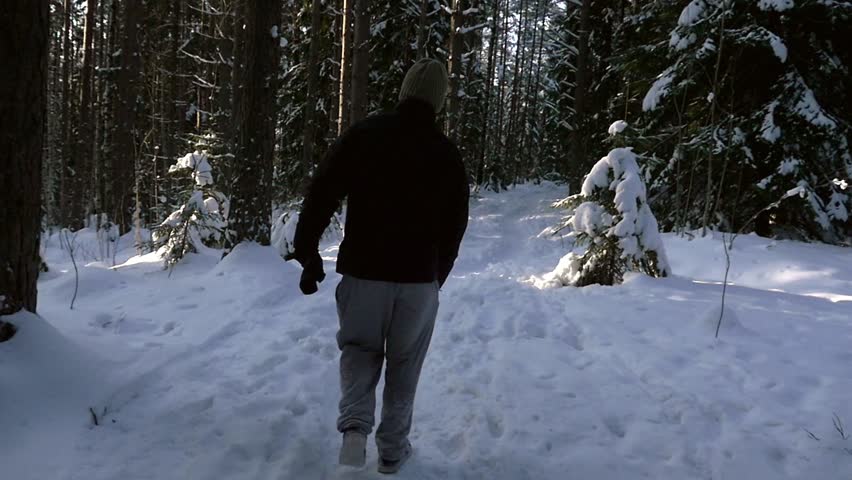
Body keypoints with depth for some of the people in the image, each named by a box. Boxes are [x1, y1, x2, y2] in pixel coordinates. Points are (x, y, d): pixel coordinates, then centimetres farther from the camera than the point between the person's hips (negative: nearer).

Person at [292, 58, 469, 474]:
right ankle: (392, 449, 23)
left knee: (360, 348, 18)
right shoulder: (448, 155, 2)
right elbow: (454, 227, 9)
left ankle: (355, 424, -4)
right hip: (419, 278, 1)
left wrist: (307, 253, 1)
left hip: (363, 271, -1)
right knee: (404, 365, 15)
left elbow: (321, 195, -8)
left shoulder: (362, 134, -4)